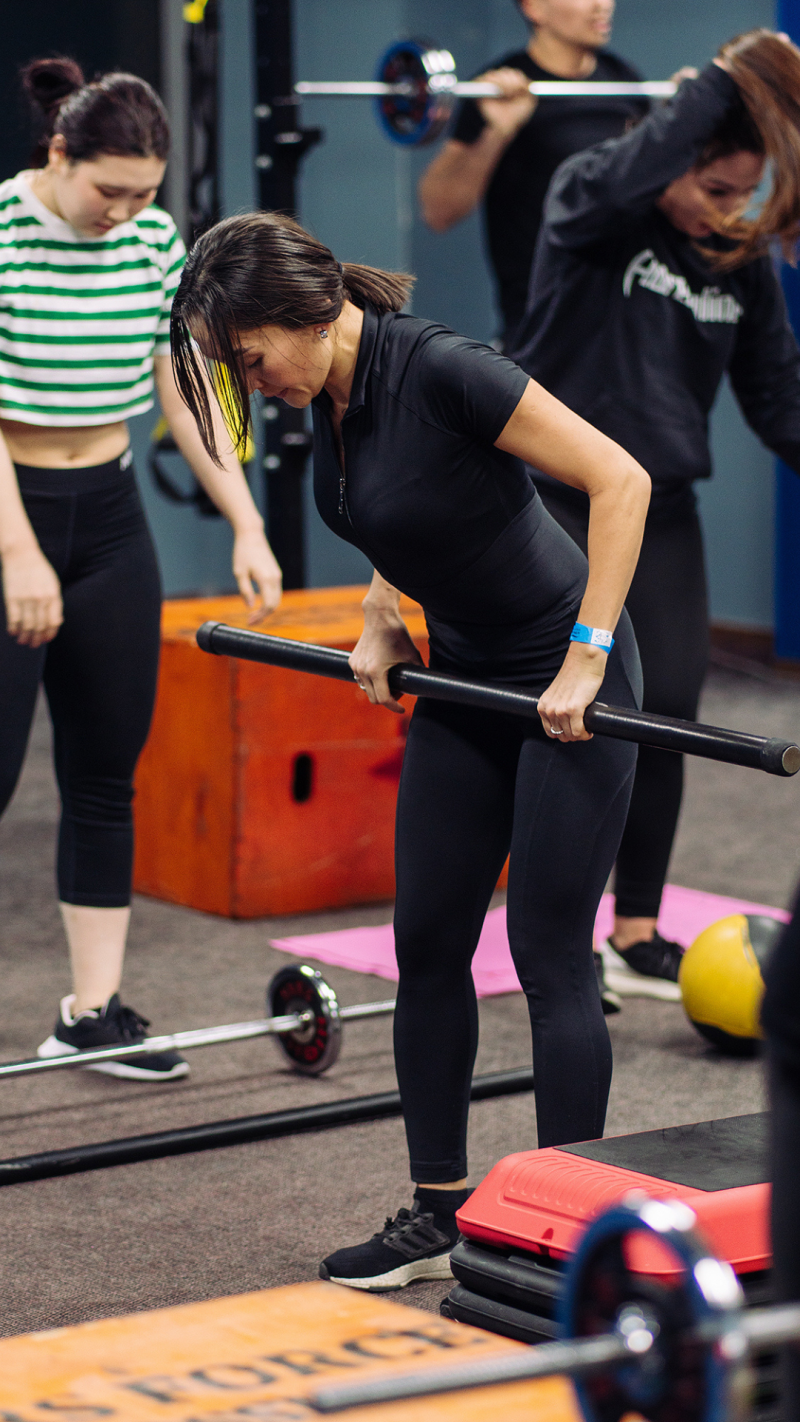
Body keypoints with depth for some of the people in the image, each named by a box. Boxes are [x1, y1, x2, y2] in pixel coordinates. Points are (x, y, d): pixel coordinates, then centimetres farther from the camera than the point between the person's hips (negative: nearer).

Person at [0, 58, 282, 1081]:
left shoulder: (154, 239, 2)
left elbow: (184, 388, 7)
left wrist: (248, 526, 3)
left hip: (108, 520, 6)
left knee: (106, 776, 7)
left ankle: (93, 1010, 15)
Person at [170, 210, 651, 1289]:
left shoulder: (439, 371, -27)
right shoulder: (328, 397, -2)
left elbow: (621, 481, -26)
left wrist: (584, 661, -25)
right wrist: (382, 620, 7)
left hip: (565, 681, -8)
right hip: (463, 676, 8)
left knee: (549, 955, -5)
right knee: (428, 949, 8)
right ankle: (440, 1215, 19)